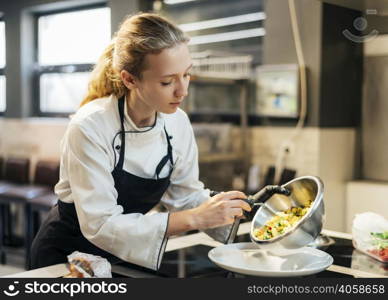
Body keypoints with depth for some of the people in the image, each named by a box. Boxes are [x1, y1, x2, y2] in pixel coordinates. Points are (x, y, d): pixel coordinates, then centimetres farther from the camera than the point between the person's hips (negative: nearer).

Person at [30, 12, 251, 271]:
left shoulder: (178, 123, -10)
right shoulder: (90, 128, -26)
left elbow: (186, 195, 1)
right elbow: (101, 226, -28)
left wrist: (225, 207, -18)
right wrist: (193, 219, -33)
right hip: (66, 257, -2)